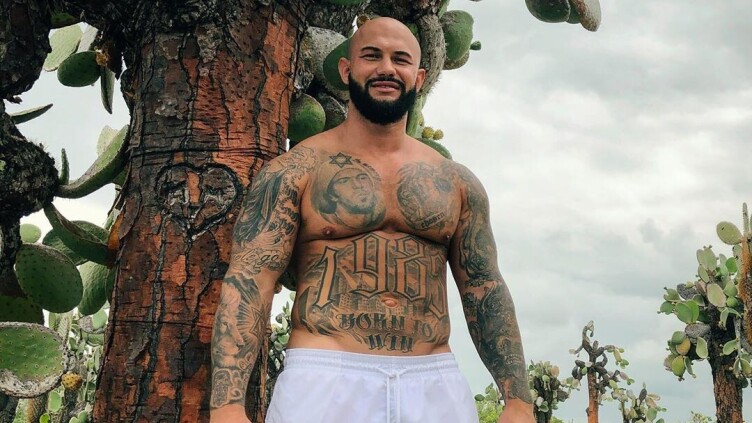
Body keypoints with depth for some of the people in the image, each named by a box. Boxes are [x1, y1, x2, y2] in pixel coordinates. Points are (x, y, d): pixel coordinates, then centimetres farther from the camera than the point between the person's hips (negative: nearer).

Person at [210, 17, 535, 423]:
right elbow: (248, 279, -8)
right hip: (324, 379, -3)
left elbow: (485, 290, 10)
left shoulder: (456, 182, 11)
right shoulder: (294, 171, 0)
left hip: (436, 385, 3)